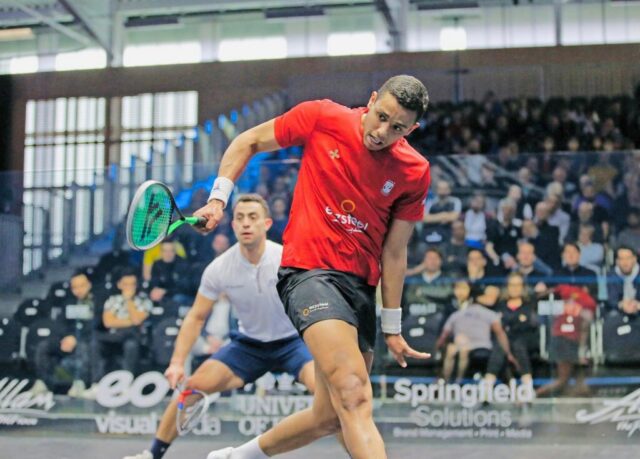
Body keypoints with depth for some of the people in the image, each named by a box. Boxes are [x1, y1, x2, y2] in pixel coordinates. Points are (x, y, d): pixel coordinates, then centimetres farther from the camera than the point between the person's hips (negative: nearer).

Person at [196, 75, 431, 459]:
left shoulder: (415, 173, -1)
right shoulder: (321, 118, -6)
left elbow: (393, 252, 5)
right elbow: (248, 142, 8)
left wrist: (392, 328, 7)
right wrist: (218, 199, -2)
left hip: (361, 284, 5)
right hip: (309, 270, -5)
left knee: (330, 417, 10)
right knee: (354, 396, -24)